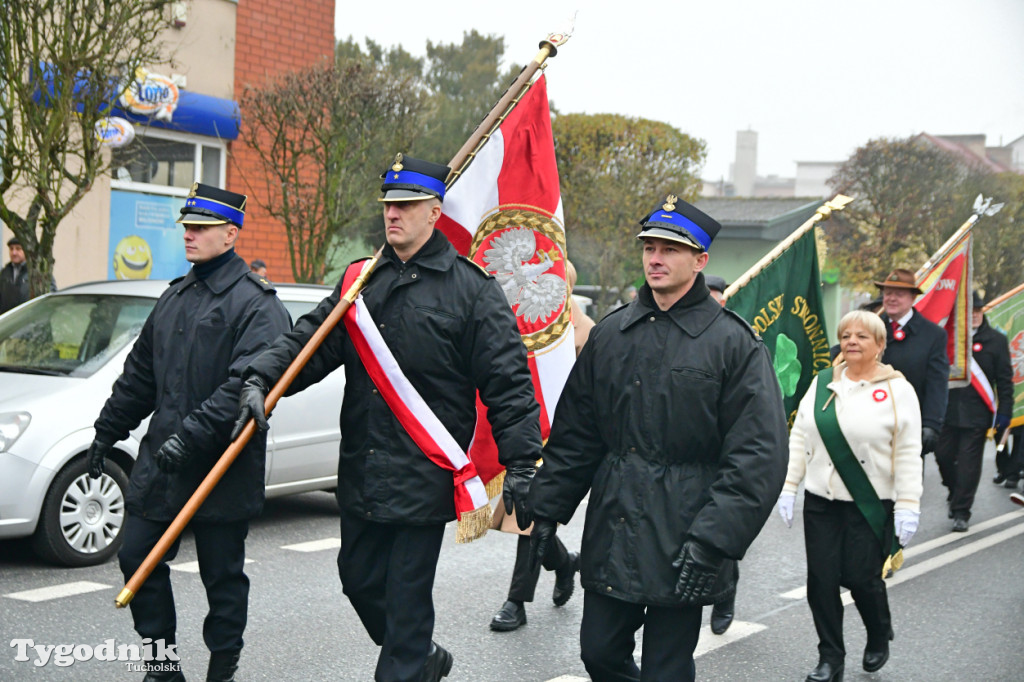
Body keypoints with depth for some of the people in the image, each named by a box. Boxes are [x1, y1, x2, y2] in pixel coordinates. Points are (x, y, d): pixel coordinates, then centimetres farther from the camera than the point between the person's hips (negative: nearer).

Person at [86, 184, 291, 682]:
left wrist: (193, 435, -28)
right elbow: (140, 373, 22)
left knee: (222, 576, 4)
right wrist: (107, 432, 22)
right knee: (137, 558, 7)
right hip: (159, 459, 7)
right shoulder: (175, 297, 15)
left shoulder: (256, 304, -11)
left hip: (222, 468, -7)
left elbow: (248, 382, -22)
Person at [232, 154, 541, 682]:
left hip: (424, 478, -6)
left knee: (406, 594, -1)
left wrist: (520, 467, -12)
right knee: (359, 579, 18)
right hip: (361, 474, 7)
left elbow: (508, 383, -8)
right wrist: (260, 379, -12)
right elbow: (310, 340, 7)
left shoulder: (471, 289, -7)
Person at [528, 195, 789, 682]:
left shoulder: (734, 343, -6)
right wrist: (547, 509, 8)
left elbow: (759, 454, -11)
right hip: (610, 534, 5)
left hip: (681, 542, -4)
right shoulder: (611, 333, 8)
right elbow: (574, 432, 14)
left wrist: (713, 540, -18)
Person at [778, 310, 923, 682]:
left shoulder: (897, 390, -3)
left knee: (861, 578, -2)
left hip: (872, 505, -4)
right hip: (821, 502, 4)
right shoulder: (822, 383, 9)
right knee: (821, 580, 1)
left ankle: (879, 637, 29)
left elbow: (909, 455, -5)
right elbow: (799, 439, 10)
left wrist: (908, 506, -11)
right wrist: (788, 487, 5)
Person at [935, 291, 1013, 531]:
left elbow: (1005, 380, 1)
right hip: (948, 410, 2)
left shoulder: (996, 340, 0)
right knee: (943, 455, 6)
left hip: (977, 414, -2)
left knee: (969, 463, -1)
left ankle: (961, 511, 8)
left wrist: (1005, 412, -6)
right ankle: (956, 494, 33)